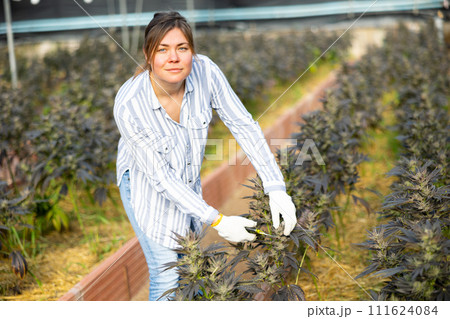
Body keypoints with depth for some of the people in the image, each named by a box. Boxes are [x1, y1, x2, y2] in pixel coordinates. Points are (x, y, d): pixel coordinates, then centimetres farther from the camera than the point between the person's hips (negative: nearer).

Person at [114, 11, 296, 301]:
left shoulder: (205, 71, -26)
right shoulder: (129, 105, -33)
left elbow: (243, 125, -19)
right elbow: (160, 177, -27)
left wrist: (276, 188, -26)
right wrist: (217, 222, -28)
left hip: (189, 182, 5)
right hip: (147, 187, -5)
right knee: (166, 276, -2)